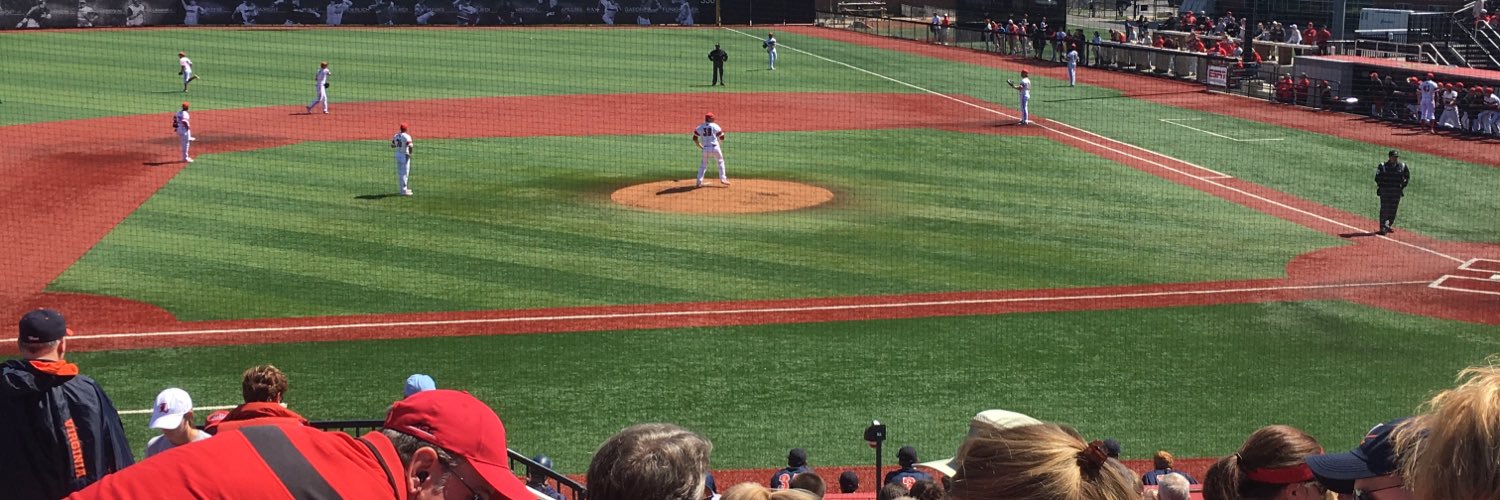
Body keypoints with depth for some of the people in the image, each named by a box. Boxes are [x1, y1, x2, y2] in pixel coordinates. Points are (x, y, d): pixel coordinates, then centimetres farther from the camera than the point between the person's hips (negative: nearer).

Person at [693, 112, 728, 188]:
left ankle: (699, 182, 2)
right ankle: (722, 178, 10)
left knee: (703, 165, 11)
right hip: (715, 147, -2)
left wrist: (701, 147, 16)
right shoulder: (715, 126, 0)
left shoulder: (700, 127, 7)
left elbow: (695, 139, 6)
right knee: (720, 161, 17)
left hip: (705, 148, 2)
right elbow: (722, 138, 1)